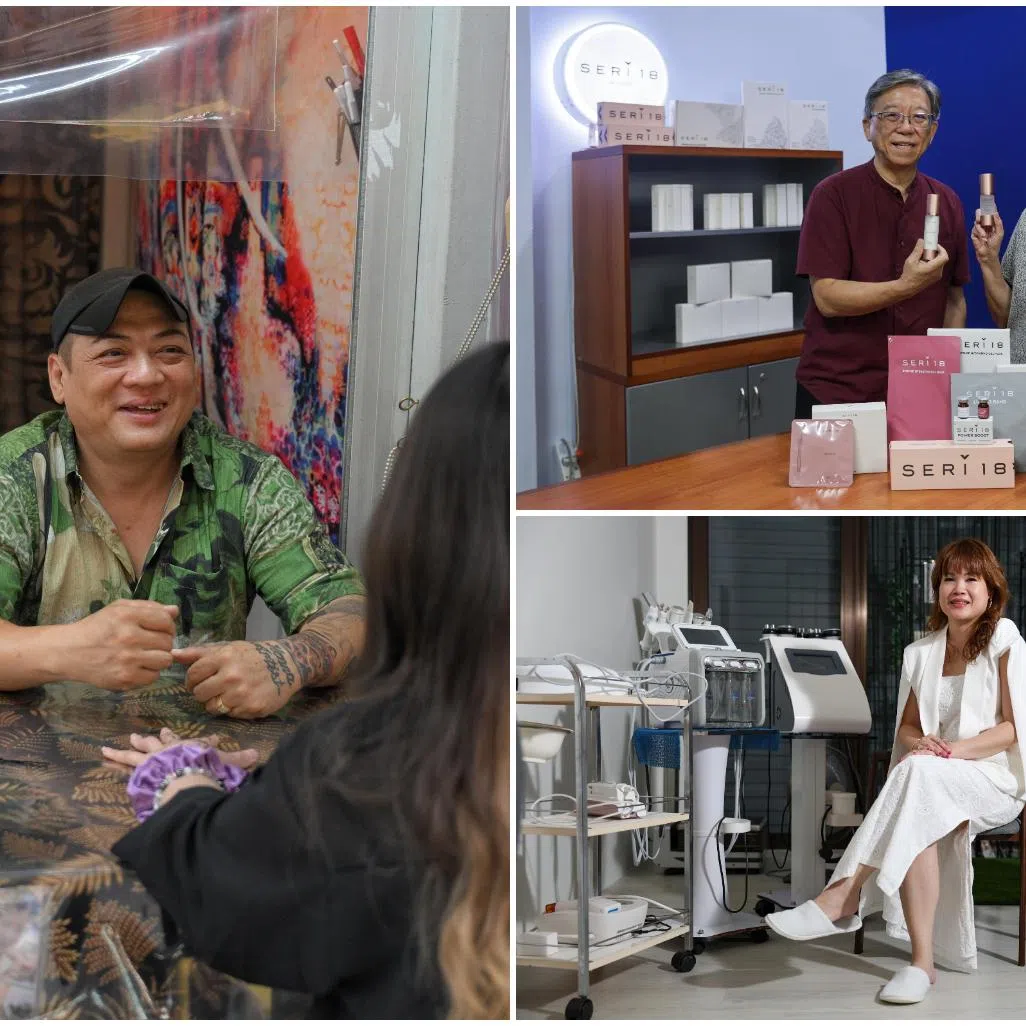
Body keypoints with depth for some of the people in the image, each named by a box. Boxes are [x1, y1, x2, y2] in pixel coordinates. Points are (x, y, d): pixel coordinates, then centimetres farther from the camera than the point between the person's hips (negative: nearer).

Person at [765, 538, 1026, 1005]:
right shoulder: (920, 654, 15)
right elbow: (906, 726, 16)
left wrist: (954, 749, -21)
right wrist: (919, 742, -10)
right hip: (933, 783, 4)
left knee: (918, 775, -36)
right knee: (917, 824, -34)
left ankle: (843, 899, -37)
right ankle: (922, 961, -36)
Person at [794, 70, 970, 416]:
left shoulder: (947, 202, 7)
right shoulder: (833, 195, -8)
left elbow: (954, 299, 13)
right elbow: (827, 297, -16)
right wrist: (906, 287, -28)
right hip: (835, 392, -4)